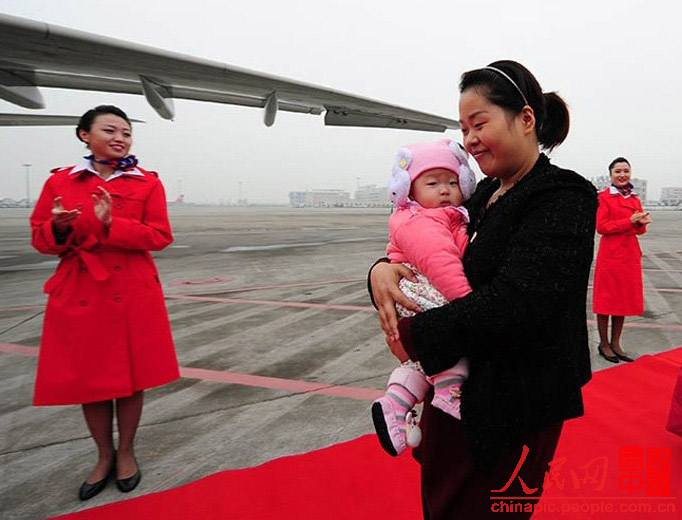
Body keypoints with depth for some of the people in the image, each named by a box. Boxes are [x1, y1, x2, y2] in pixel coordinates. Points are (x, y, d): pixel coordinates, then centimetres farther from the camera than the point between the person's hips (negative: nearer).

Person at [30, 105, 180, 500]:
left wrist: (112, 224, -20)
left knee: (130, 376, 7)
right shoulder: (60, 181, 4)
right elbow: (41, 239, 6)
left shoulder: (147, 183, 0)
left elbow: (160, 237, -7)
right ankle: (105, 456, 31)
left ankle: (126, 453, 30)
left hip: (134, 294, -1)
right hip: (79, 294, 2)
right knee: (87, 378, 9)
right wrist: (59, 228, -16)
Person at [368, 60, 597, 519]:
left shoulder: (562, 199, -15)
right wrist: (381, 270, -12)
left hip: (515, 408, -7)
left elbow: (514, 304, -28)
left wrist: (413, 334, -20)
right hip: (454, 386, 7)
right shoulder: (481, 197, 7)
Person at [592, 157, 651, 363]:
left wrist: (641, 223, -8)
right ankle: (603, 344, 15)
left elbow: (639, 229, 14)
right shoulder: (604, 197, -6)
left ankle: (615, 344, 22)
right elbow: (601, 227, -13)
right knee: (607, 300, 2)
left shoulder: (634, 199, 12)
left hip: (630, 255, 6)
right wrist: (629, 221, -18)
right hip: (610, 255, -6)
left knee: (624, 300, 11)